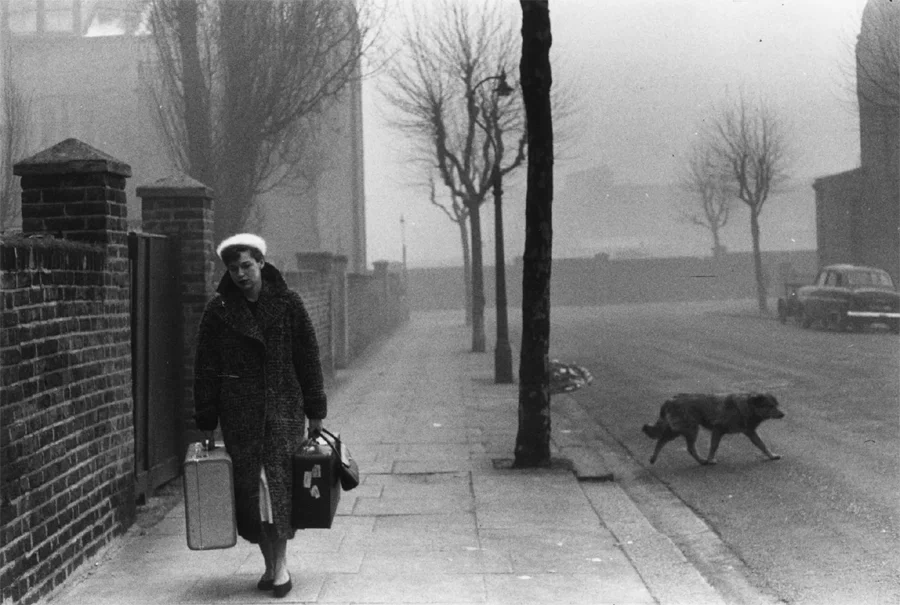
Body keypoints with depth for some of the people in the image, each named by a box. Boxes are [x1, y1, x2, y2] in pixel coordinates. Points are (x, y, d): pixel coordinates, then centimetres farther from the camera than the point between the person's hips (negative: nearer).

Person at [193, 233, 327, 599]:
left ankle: (280, 564, -2)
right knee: (249, 488, 1)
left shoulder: (288, 304, 3)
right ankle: (271, 564, 13)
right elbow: (205, 369, 5)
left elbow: (308, 358, 7)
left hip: (284, 408, -1)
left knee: (280, 483, -9)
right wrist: (206, 424, 2)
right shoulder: (217, 311, 4)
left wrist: (315, 413, 5)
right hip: (239, 414, 1)